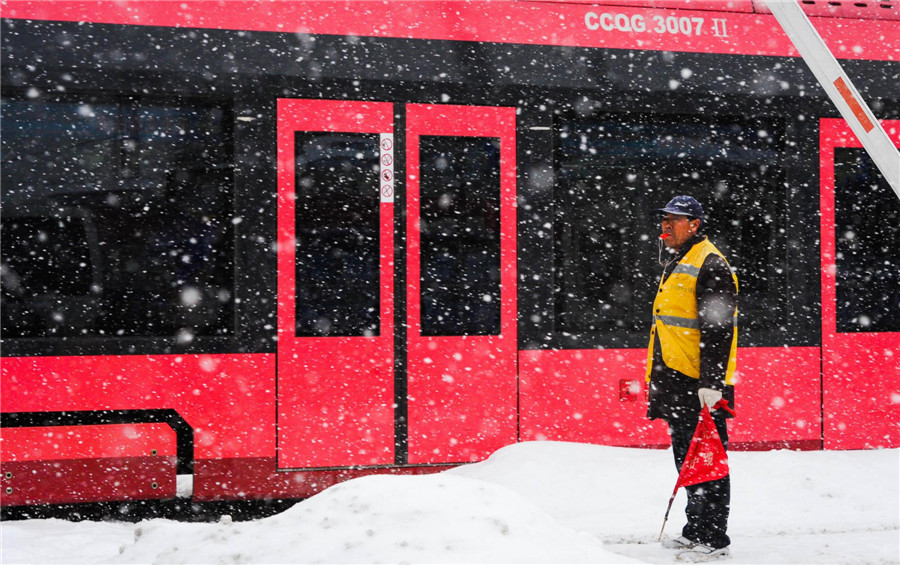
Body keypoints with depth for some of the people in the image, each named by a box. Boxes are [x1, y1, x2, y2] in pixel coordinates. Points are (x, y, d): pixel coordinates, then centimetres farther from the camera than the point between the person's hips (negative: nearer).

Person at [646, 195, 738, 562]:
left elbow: (718, 329, -19)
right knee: (688, 461, 15)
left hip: (700, 386, -10)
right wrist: (659, 380, 24)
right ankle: (696, 531, 24)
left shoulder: (709, 265, -11)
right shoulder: (675, 265, 19)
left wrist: (710, 382, -24)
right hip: (676, 382, 10)